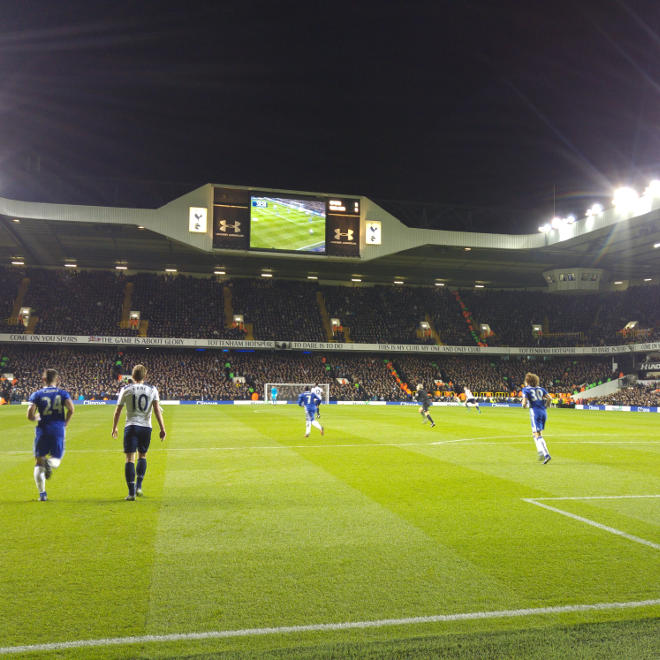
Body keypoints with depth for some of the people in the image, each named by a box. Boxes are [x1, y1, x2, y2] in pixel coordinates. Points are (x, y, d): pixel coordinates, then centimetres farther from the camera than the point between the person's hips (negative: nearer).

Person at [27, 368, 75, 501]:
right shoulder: (62, 393, 4)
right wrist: (65, 423, 5)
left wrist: (37, 417, 17)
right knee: (56, 459, 15)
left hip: (42, 430, 0)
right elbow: (71, 409, -10)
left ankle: (42, 493, 3)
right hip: (58, 430, 0)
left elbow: (30, 416, -6)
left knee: (38, 462, 11)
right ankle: (49, 463, -23)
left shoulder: (37, 394, 3)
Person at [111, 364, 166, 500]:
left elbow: (118, 411, 6)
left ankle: (131, 492, -6)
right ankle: (139, 486, 14)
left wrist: (114, 428, 18)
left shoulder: (126, 390, 3)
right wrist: (162, 429, -1)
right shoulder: (152, 389, 4)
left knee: (130, 458, -1)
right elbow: (157, 410, -2)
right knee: (142, 456, 20)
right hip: (146, 427, 2)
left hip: (131, 426, -2)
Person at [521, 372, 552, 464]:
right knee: (536, 435, 22)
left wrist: (524, 406, 11)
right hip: (543, 412, 6)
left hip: (535, 413, -6)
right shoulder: (540, 389, 14)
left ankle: (546, 455, -22)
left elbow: (524, 403, -11)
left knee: (538, 436, -9)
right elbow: (550, 398, 4)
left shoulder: (526, 389, 0)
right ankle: (541, 453, 16)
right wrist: (544, 406, 17)